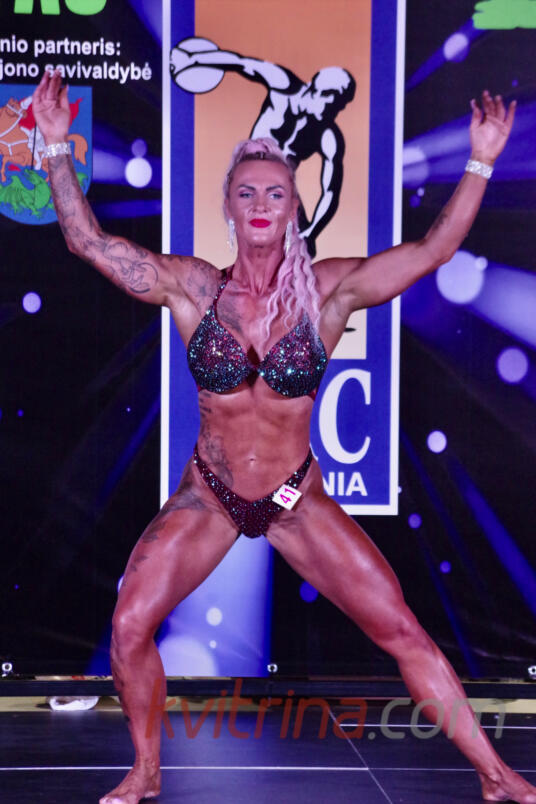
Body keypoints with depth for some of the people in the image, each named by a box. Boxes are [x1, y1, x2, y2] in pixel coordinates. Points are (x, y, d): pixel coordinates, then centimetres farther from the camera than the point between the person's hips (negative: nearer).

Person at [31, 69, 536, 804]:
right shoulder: (193, 288, -7)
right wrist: (58, 148, -15)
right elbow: (89, 241, -10)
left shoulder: (328, 290, -9)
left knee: (402, 631, -4)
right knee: (129, 628, -7)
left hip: (298, 499, -1)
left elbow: (434, 249, -14)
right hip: (206, 496, 1)